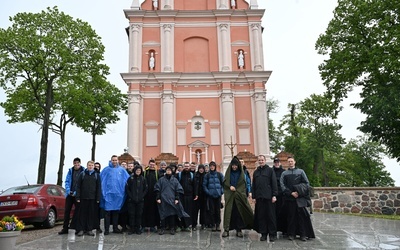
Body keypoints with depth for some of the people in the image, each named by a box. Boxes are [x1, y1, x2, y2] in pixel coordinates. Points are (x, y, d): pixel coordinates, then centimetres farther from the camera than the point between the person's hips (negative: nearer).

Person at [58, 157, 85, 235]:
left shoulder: (83, 171, -6)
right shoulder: (70, 171, 6)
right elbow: (67, 181, 7)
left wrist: (76, 192, -15)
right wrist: (68, 190, -8)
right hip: (69, 194, 3)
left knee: (77, 210, 2)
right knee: (67, 211, 5)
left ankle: (73, 227, 13)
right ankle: (65, 228, 12)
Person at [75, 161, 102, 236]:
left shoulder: (97, 175, 9)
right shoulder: (82, 174, 7)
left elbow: (99, 187, 6)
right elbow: (78, 186, 4)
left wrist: (98, 198, -2)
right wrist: (78, 197, -4)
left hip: (93, 198, 1)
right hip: (83, 198, -1)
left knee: (92, 214, 3)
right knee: (82, 214, 2)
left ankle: (89, 229, 10)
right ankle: (81, 229, 9)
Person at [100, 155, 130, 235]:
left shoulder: (122, 170, 6)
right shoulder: (106, 169, -1)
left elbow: (128, 180, 10)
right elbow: (100, 179, -2)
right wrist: (103, 191, -6)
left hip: (118, 194, 3)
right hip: (108, 194, -3)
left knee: (116, 212, 12)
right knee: (107, 212, -1)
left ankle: (115, 228, 21)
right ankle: (106, 229, 7)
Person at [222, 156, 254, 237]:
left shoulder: (241, 173, 5)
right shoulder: (228, 172, 5)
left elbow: (243, 184, 5)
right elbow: (224, 182, 3)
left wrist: (237, 191, -7)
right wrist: (230, 186, -15)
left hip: (239, 195, 1)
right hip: (229, 195, 0)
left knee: (239, 212, 1)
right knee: (228, 211, -4)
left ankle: (239, 230, 8)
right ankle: (226, 229, -2)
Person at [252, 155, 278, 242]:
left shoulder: (270, 170, 3)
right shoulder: (256, 172, 15)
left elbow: (274, 183, -2)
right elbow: (253, 185, 16)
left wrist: (274, 195, -9)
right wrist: (253, 196, 9)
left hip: (268, 197, -4)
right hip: (259, 197, 4)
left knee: (270, 216, 0)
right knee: (261, 216, 4)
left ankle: (272, 234, 7)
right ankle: (263, 233, 12)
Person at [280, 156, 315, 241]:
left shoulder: (300, 171, 12)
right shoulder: (284, 173, 12)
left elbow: (306, 183, 7)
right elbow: (282, 185, 3)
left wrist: (299, 192, -6)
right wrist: (291, 193, -9)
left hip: (300, 197, 0)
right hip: (289, 198, 0)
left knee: (302, 215, -3)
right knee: (291, 216, 1)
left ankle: (303, 234, 4)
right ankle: (291, 234, 8)